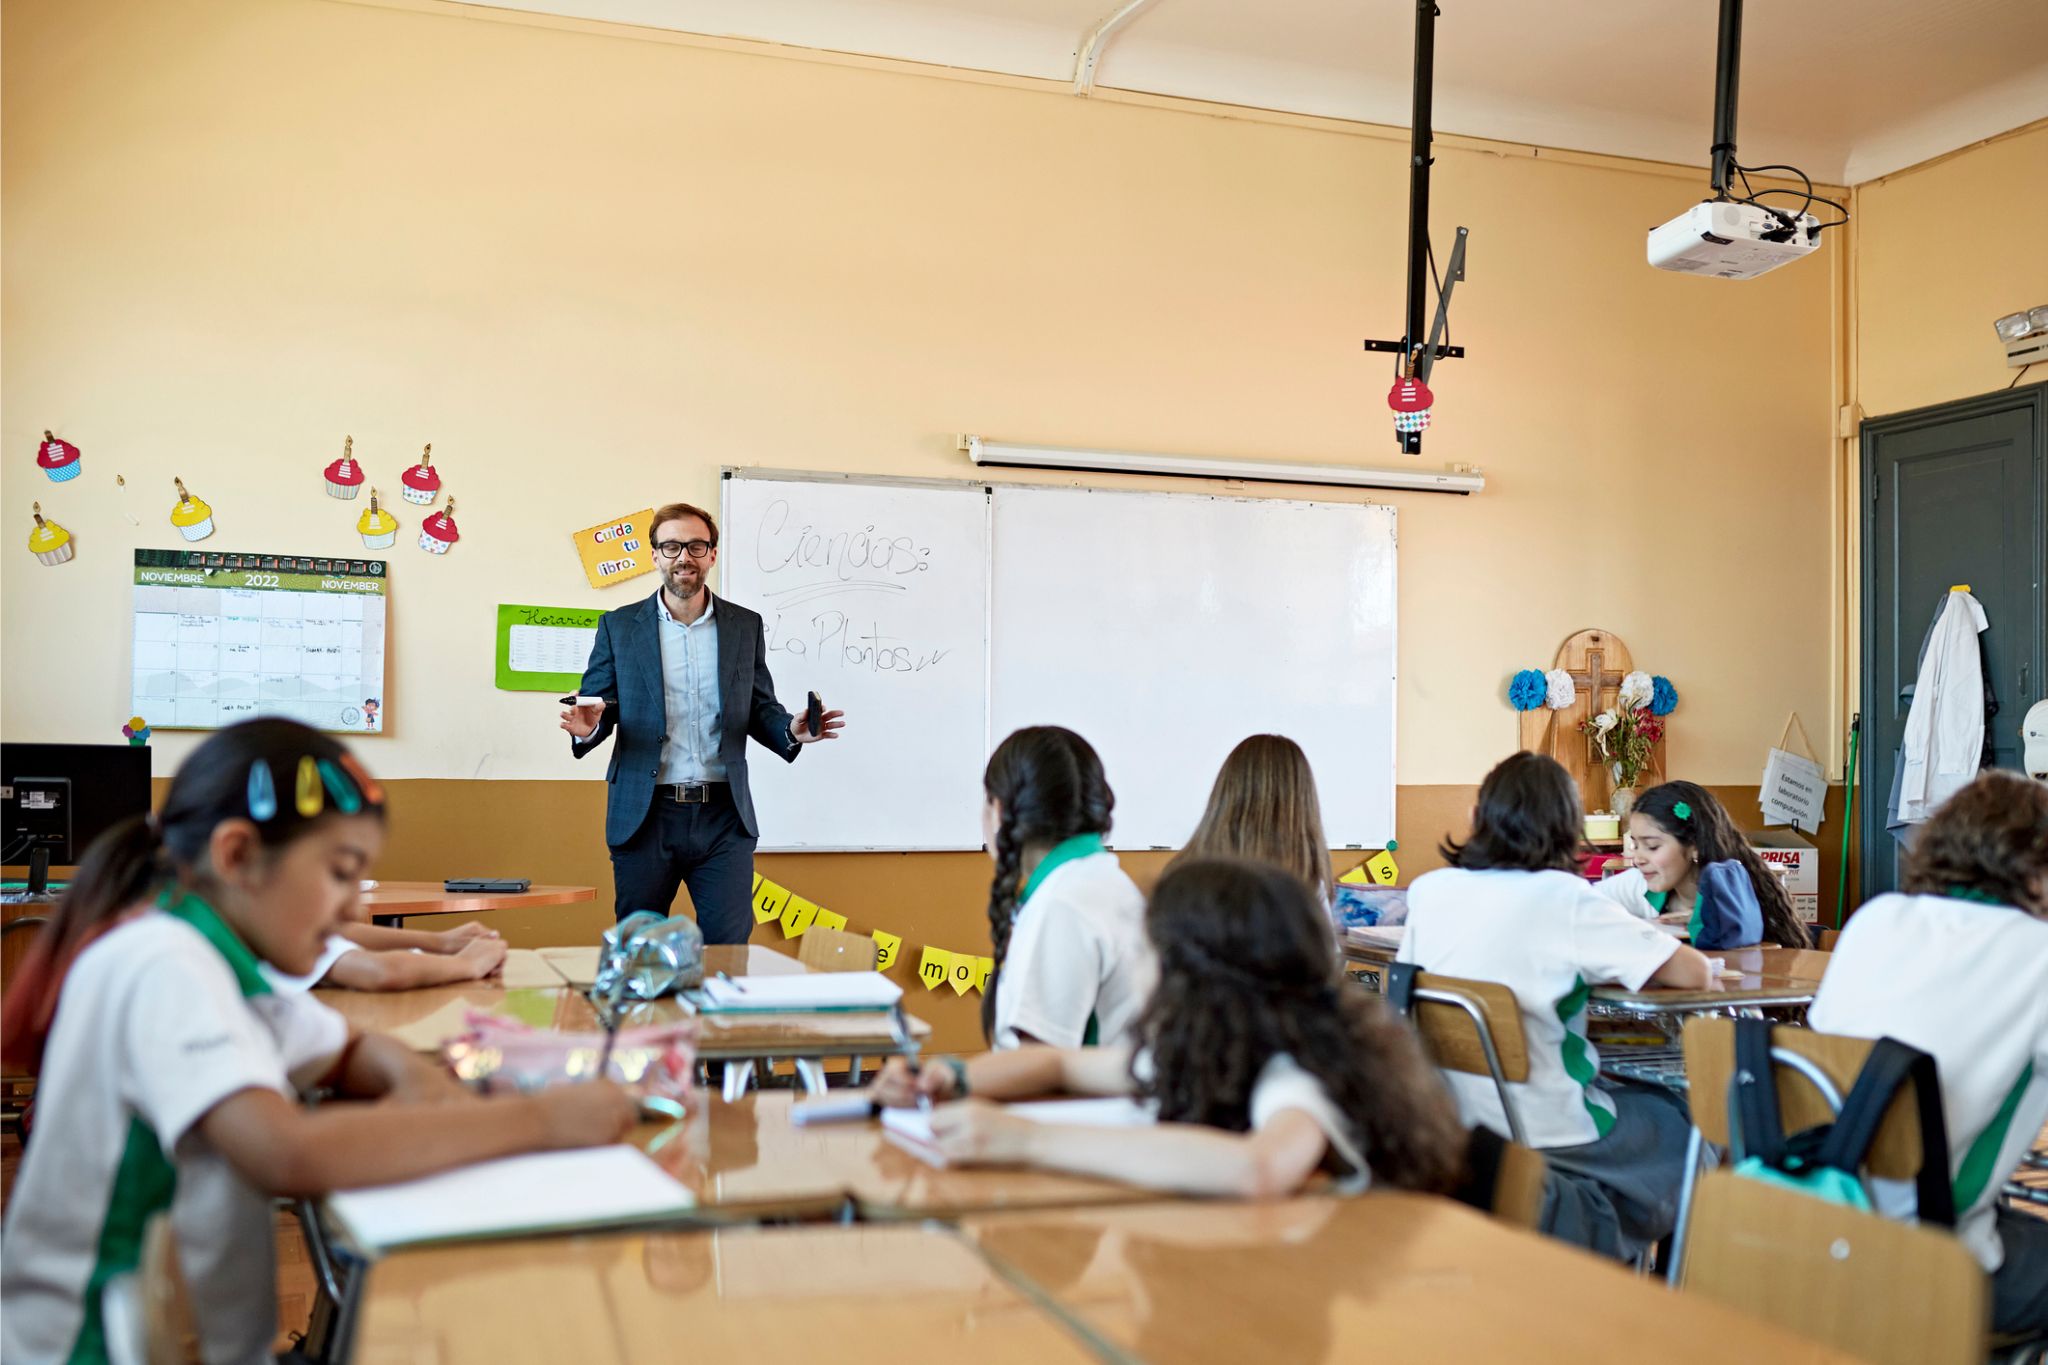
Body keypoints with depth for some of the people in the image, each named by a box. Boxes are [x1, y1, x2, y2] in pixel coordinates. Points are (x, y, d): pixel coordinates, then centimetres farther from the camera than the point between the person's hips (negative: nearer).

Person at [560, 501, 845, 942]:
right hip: (645, 816, -1)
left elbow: (760, 708, 13)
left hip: (723, 816, 1)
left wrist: (791, 731, -8)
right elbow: (595, 704, 7)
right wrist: (588, 726, -17)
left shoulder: (745, 625, 10)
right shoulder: (619, 626, 6)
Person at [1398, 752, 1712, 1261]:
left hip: (1449, 1123, 6)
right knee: (1690, 1129, 22)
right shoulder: (1565, 898, -15)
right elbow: (1693, 973, -14)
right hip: (1543, 1134, -6)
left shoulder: (1429, 890, -1)